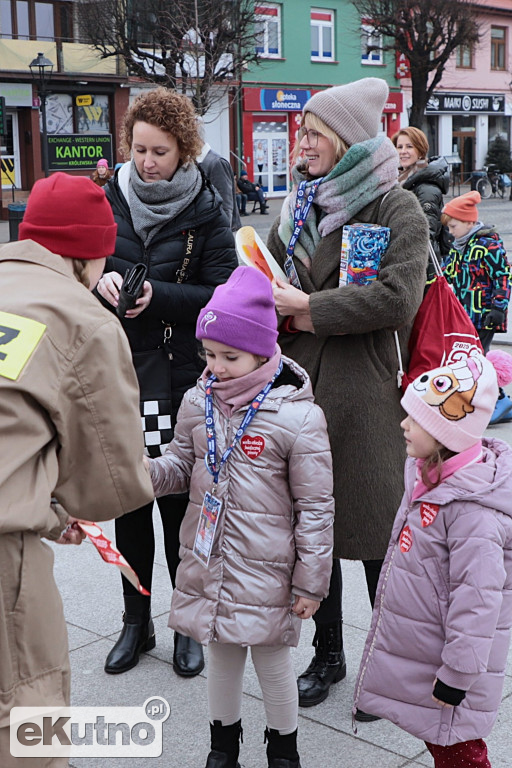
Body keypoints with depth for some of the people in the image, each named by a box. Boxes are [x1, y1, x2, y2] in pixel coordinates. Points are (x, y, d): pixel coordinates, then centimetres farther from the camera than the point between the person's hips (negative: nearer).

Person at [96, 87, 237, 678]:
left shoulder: (204, 212, -3)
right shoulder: (109, 199, 5)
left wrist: (157, 295, -21)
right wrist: (101, 281, -12)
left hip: (181, 379, -3)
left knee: (180, 501, 4)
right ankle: (136, 621, 28)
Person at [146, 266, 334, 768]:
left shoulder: (298, 416, -15)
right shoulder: (198, 403, 0)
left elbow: (315, 506, -10)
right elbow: (182, 466, 12)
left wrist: (311, 581, -7)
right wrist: (147, 471, -11)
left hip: (266, 570, -4)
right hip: (207, 560, 4)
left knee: (271, 660, 11)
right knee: (221, 654, 19)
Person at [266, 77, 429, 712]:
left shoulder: (396, 207, -5)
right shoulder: (298, 206, 15)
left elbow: (398, 296, -17)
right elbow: (268, 277, 21)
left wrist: (309, 308, -14)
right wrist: (282, 315, -1)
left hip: (365, 395, -6)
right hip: (301, 384, 6)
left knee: (376, 537, 3)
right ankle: (328, 654, 30)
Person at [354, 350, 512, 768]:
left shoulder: (473, 511, -29)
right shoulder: (428, 475, 1)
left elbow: (477, 600, -28)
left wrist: (455, 677, -22)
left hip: (446, 656, -9)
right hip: (415, 647, 9)